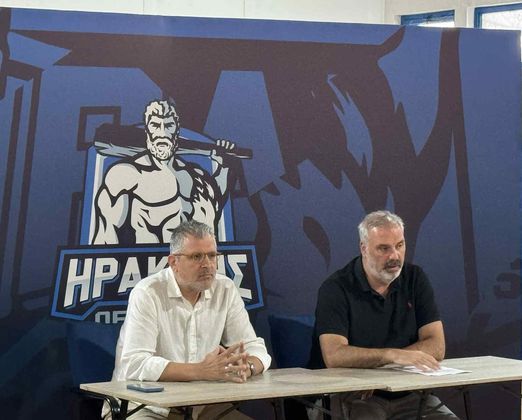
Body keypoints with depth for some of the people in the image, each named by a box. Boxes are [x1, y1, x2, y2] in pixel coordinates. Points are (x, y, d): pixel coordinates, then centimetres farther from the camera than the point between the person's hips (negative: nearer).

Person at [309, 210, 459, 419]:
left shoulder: (415, 279, 7)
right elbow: (334, 355, -19)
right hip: (351, 394, -4)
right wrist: (393, 355, -29)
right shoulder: (336, 288, -6)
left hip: (407, 392, 4)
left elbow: (436, 347, -1)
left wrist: (378, 364, -13)